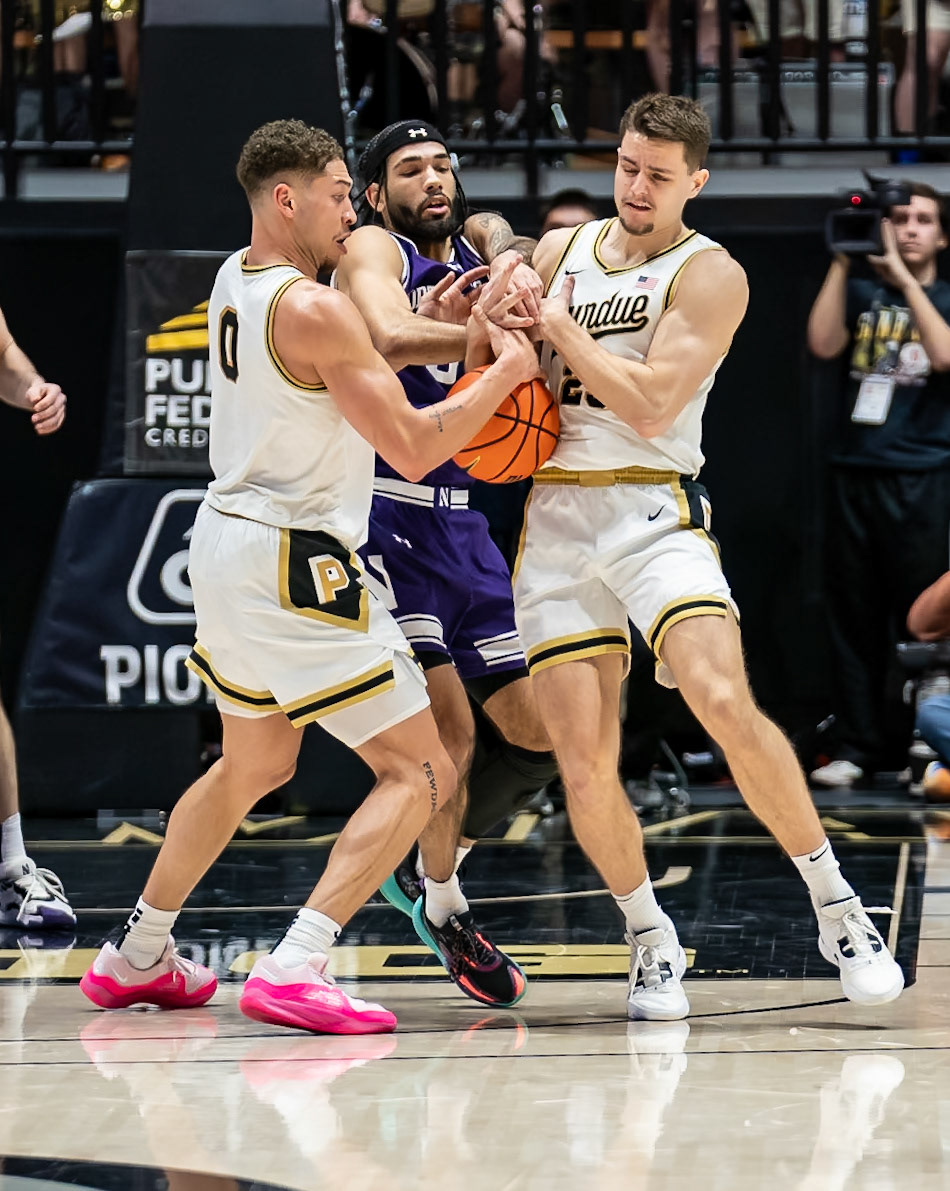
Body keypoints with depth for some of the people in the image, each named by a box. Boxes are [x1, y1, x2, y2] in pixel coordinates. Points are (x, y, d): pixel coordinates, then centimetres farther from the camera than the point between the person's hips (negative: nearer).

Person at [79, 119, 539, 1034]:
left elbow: (351, 364, 18)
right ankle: (294, 970, -19)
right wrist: (505, 371, -8)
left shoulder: (233, 281, 9)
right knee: (419, 773, -6)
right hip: (295, 564, -9)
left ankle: (137, 958, 37)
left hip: (226, 545, 9)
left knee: (253, 766, 29)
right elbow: (413, 449, -18)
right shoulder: (314, 311, -19)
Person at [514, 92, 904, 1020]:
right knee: (584, 764, -4)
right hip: (556, 520, 4)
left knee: (725, 705, -25)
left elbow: (651, 408, -12)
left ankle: (835, 905, -12)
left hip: (653, 513, -4)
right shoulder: (559, 253, 16)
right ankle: (650, 941, 16)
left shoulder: (709, 275, -1)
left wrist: (555, 325, -10)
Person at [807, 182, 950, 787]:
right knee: (854, 616, 2)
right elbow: (823, 344, -3)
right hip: (856, 473, 2)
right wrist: (843, 262, -5)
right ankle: (858, 744, 6)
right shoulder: (862, 295, 14)